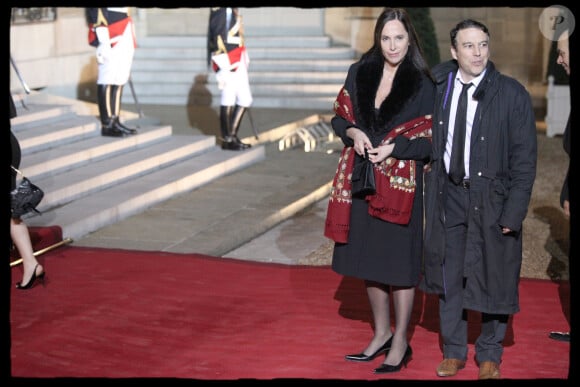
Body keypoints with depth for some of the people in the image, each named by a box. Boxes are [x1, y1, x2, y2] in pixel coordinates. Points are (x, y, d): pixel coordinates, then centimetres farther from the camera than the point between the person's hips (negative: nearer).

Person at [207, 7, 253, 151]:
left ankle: (232, 135, 18)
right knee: (228, 101, -2)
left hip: (238, 63, 10)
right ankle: (227, 140, 5)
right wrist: (227, 67, -23)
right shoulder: (222, 10, -12)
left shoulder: (233, 11, 17)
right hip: (229, 65, -10)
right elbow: (219, 37, -19)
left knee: (245, 100, 12)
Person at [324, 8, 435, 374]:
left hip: (401, 183, -4)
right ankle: (381, 332, 31)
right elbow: (340, 117, 10)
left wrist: (393, 147, -20)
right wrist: (354, 133, -11)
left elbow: (429, 141, -7)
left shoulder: (422, 84, -7)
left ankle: (400, 342, 17)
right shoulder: (359, 73, 4)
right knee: (368, 258, 14)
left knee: (398, 262, 2)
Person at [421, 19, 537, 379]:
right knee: (449, 275, 13)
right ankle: (454, 351, 30)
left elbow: (524, 159, -9)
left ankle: (489, 355, 26)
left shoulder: (512, 94, -10)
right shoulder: (437, 83, -1)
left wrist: (513, 212, -14)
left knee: (493, 278, 7)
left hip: (491, 196, -3)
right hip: (448, 194, 3)